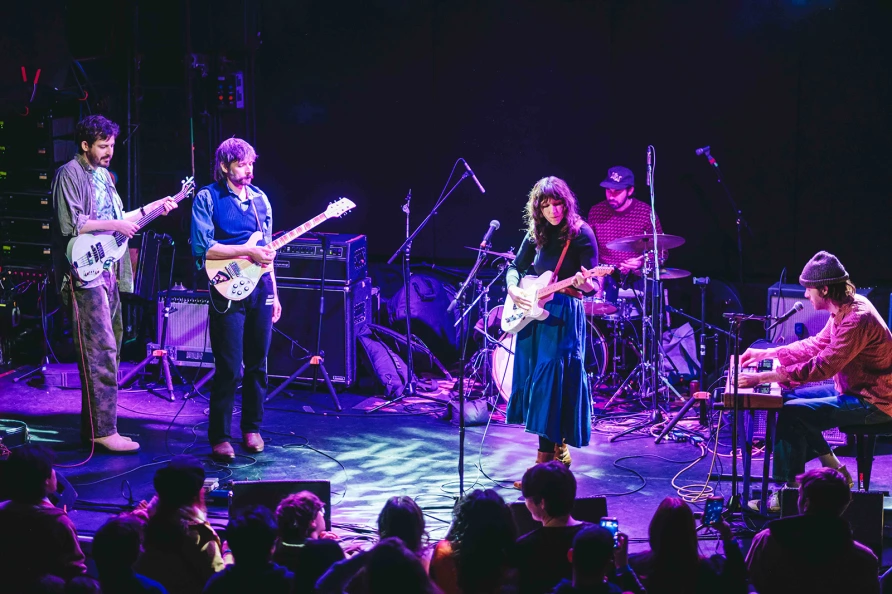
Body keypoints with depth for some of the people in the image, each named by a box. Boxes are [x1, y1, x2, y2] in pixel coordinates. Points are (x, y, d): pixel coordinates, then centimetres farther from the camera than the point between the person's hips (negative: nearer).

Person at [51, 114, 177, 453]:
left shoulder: (103, 176, 18)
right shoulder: (70, 174, -9)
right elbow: (71, 224, -19)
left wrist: (153, 208, 18)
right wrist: (115, 226, -15)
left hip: (108, 270, 10)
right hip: (85, 273, -10)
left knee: (109, 348, 11)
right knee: (101, 352, -13)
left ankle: (93, 427, 17)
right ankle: (103, 432, -13)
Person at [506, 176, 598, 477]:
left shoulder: (581, 234, -7)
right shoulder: (536, 234, 8)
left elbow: (591, 286, -10)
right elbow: (515, 268, 18)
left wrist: (583, 283, -32)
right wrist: (513, 289, -2)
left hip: (563, 317, -7)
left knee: (551, 386, -10)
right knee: (535, 382, 10)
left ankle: (545, 463, -10)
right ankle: (556, 451, 22)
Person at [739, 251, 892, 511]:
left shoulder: (858, 320, -27)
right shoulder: (845, 310, 3)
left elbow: (822, 367, -31)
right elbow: (817, 344, 17)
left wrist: (761, 378, -30)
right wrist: (767, 353, 13)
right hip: (852, 390, 10)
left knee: (791, 413, -18)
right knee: (788, 398, 11)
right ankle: (831, 467, 12)